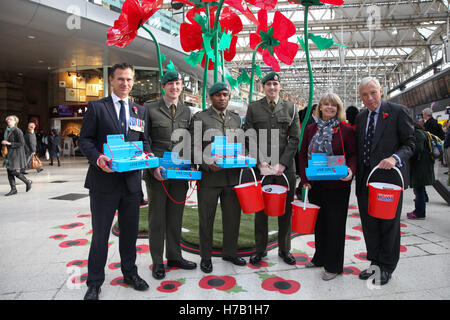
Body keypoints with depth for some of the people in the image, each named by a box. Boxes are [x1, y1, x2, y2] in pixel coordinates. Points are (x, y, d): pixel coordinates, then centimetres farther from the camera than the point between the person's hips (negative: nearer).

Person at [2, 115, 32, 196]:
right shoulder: (7, 131, 11)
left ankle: (28, 182, 13)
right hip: (9, 153, 8)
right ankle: (13, 189, 12)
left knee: (14, 171, -9)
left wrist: (9, 143, -19)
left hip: (16, 153, -8)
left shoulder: (17, 131, -13)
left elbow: (22, 143, -18)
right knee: (9, 171, 5)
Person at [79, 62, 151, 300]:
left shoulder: (140, 111, 12)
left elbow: (144, 140, 13)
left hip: (131, 180, 4)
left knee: (130, 231, 15)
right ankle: (94, 282, 21)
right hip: (104, 180, -3)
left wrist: (146, 154, -9)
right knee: (100, 234, 5)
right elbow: (85, 140, -3)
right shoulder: (96, 107, 1)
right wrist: (97, 158, -21)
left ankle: (129, 272, 34)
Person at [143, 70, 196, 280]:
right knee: (156, 217, 5)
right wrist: (153, 167, -12)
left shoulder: (186, 111, 11)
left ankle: (174, 256, 27)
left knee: (176, 217, 12)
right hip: (157, 173, -3)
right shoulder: (150, 109, 1)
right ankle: (157, 261, 18)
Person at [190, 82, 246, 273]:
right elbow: (193, 147, -4)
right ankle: (206, 257, 23)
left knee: (232, 217, 13)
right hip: (209, 177, -4)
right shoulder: (200, 118, 1)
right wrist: (208, 163, -18)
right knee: (206, 219, 7)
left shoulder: (236, 119, 15)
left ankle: (230, 252, 32)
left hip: (232, 176, 4)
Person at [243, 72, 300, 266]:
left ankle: (284, 249, 23)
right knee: (260, 210, 6)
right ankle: (260, 249, 21)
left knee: (285, 210, 8)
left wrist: (282, 163, -7)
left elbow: (295, 139, 4)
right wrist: (260, 162, -8)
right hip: (260, 167, -1)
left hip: (285, 167, 1)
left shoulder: (290, 108, 9)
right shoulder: (253, 107, 7)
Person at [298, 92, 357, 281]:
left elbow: (353, 154, -3)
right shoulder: (311, 129, 8)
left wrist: (351, 170, -24)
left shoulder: (346, 130, -2)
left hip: (337, 185, -4)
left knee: (335, 223, 4)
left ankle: (334, 265, 18)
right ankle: (320, 257, 33)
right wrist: (304, 179, -1)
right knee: (319, 221, 15)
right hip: (315, 184, 4)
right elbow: (303, 154, 7)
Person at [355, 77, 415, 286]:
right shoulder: (360, 117, 13)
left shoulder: (398, 112, -4)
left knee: (389, 225, 6)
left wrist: (395, 158, -25)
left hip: (389, 177, -5)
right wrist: (355, 171, 6)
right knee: (369, 224, 12)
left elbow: (410, 143, -7)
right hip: (365, 180, 5)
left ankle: (387, 268, 22)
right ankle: (375, 262, 29)